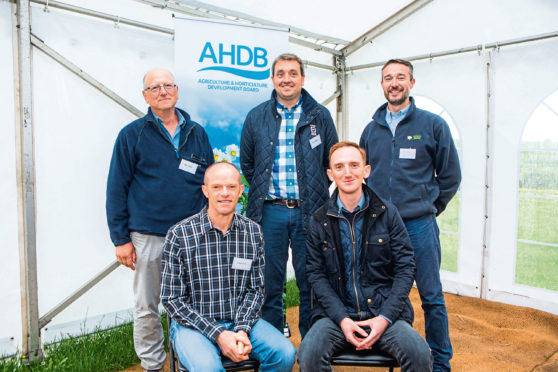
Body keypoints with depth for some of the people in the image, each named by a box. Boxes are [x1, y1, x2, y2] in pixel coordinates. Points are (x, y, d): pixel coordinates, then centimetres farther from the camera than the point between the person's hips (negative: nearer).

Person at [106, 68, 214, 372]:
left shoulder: (197, 133, 9)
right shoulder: (132, 135, 1)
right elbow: (116, 189, -1)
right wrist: (121, 238, -5)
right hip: (147, 237, -2)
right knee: (146, 307, 10)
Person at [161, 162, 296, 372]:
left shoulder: (253, 232, 1)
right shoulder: (180, 235, -9)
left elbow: (255, 289, 5)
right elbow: (172, 299, -8)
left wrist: (242, 330, -12)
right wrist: (218, 335, -15)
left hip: (241, 322, 4)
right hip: (194, 324, -3)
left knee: (285, 353, -18)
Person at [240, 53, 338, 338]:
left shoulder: (320, 116, 6)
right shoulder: (256, 117, 7)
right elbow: (246, 163, 15)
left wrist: (314, 192, 6)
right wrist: (262, 192, 8)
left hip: (309, 212, 0)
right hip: (270, 211, 1)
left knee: (310, 283, 7)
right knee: (269, 283, 7)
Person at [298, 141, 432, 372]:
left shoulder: (387, 212, 3)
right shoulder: (319, 221, 4)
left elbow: (405, 268, 2)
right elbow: (316, 274, 2)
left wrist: (384, 318, -9)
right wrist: (342, 319, -11)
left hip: (384, 312, 0)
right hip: (336, 314, 0)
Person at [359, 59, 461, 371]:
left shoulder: (433, 124, 1)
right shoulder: (372, 129, 11)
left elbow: (450, 175, 5)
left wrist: (427, 208, 4)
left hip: (419, 226, -3)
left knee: (432, 297, 4)